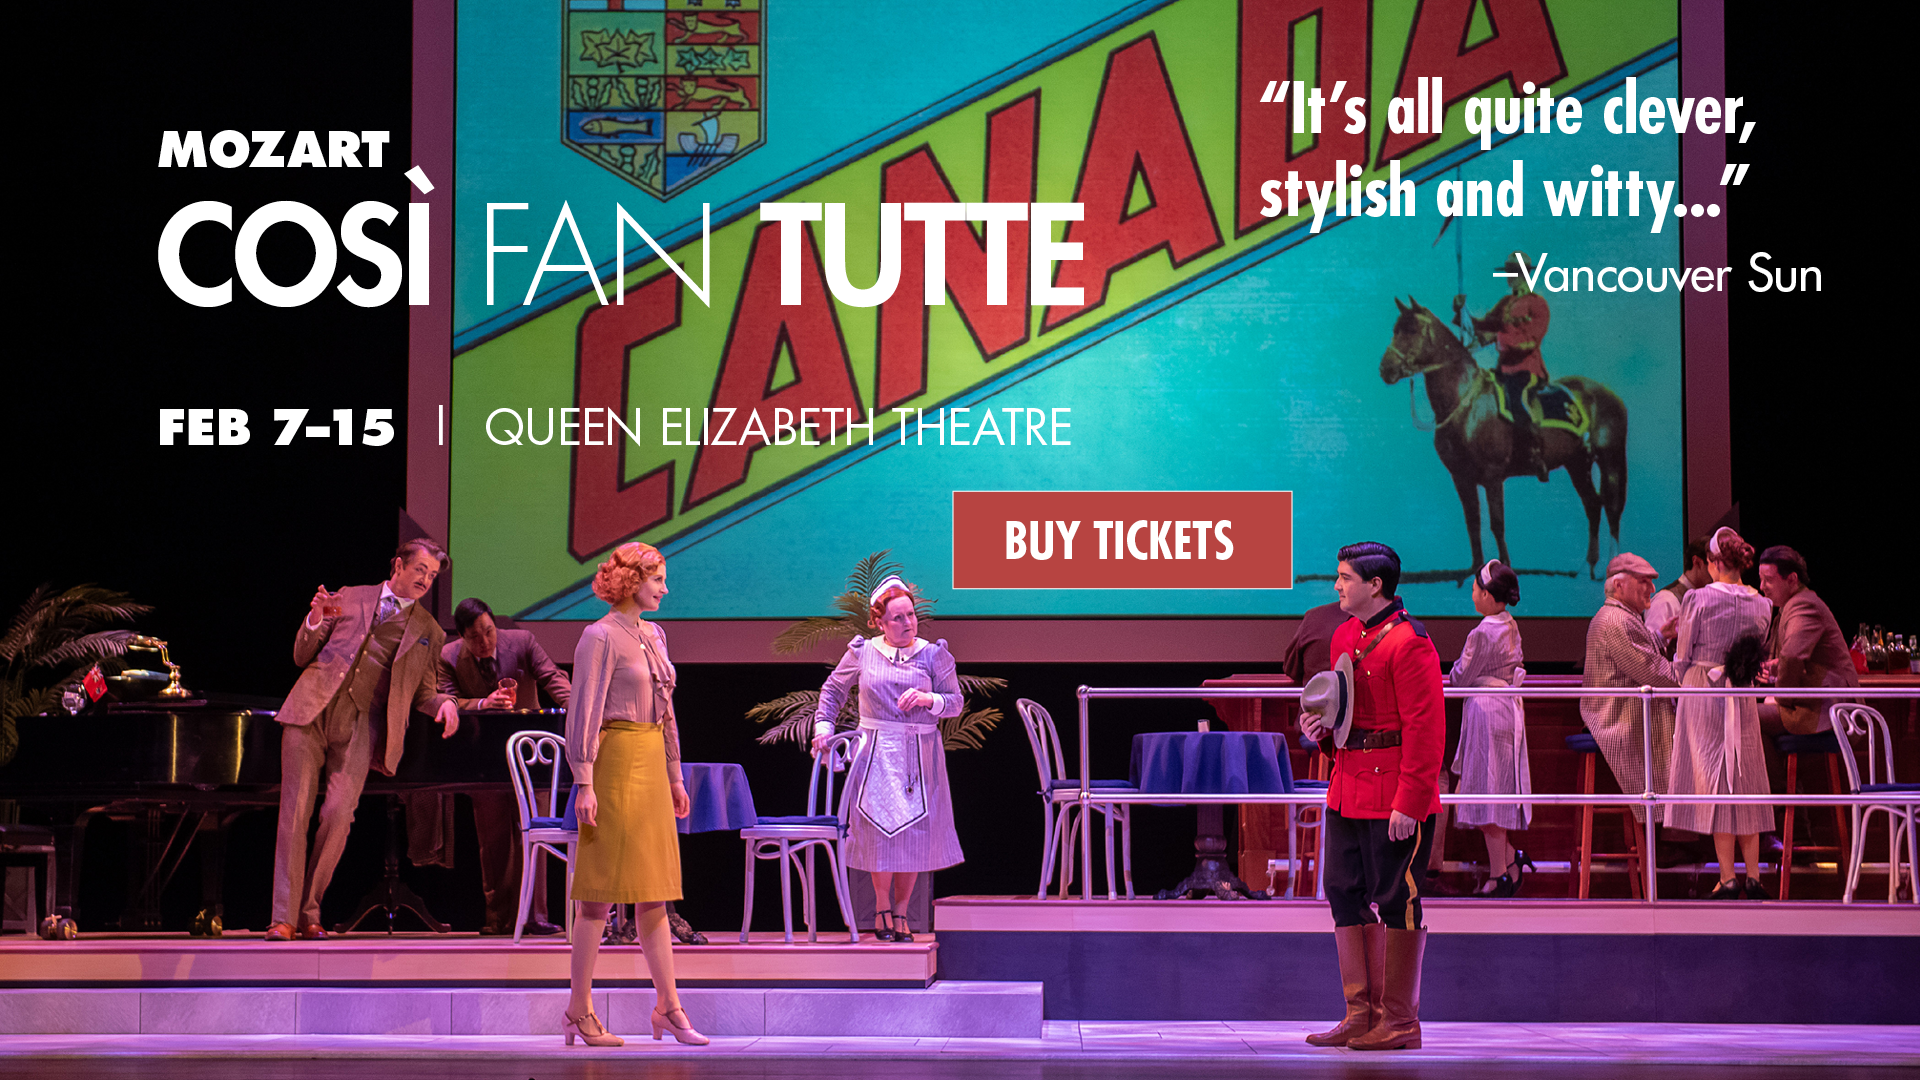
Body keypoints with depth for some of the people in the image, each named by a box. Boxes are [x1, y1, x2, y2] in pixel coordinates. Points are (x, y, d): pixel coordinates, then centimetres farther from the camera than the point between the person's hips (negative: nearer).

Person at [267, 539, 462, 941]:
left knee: (338, 814, -15)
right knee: (295, 810, -7)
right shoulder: (351, 598, 16)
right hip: (312, 710, 0)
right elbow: (302, 657, 18)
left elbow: (423, 695, 21)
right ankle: (283, 918, -6)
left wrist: (445, 704, -1)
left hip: (361, 725, 0)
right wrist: (314, 622, -2)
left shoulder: (429, 633, 19)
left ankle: (308, 914, -1)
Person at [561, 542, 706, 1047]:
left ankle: (669, 1006, 11)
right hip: (616, 762, -8)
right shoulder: (600, 637, -8)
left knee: (654, 890, 9)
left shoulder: (653, 635, 15)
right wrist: (584, 783, -17)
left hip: (651, 764, 8)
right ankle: (579, 1010, 2)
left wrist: (675, 775, 19)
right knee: (601, 890, -4)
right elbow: (584, 712, -12)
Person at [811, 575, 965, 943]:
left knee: (915, 832, 0)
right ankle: (882, 906, 9)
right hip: (876, 753, -1)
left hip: (920, 755, 1)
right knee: (880, 827, -6)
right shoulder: (862, 653, 4)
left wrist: (928, 699, -15)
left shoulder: (933, 654, 3)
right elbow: (833, 690, 17)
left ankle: (900, 911, 12)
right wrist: (823, 726, 7)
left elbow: (956, 702, 3)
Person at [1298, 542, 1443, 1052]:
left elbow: (1425, 729, -18)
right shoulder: (1345, 636, 12)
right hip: (1348, 789, 9)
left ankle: (1400, 1022, 6)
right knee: (1345, 894, 10)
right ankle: (1362, 1014, 17)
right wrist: (1321, 722, 4)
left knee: (1396, 901, -2)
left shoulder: (1409, 642, -15)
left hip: (1396, 797, -9)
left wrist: (1409, 804, -21)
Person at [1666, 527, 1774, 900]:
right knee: (1746, 780, 11)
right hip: (1743, 698, 4)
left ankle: (1728, 879, -2)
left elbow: (1683, 656, -6)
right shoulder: (1760, 604, 1)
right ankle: (1753, 876, 9)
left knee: (1714, 783, -1)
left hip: (1702, 692, -4)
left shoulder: (1698, 599, -12)